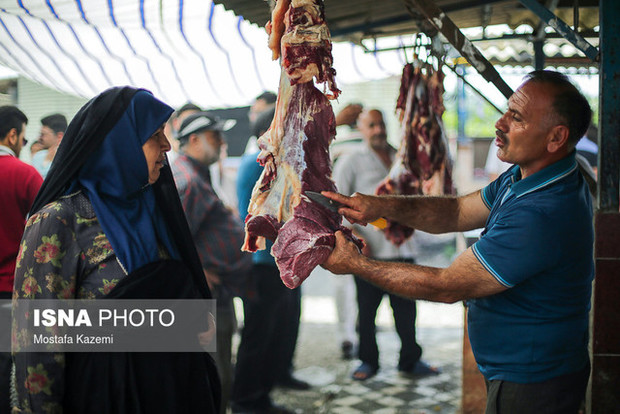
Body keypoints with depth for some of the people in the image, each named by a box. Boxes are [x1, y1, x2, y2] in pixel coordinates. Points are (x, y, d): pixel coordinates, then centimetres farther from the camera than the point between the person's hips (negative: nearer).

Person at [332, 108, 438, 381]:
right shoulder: (350, 162, 2)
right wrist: (355, 236, -14)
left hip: (402, 247, 4)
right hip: (370, 250, -3)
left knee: (406, 307, 8)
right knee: (367, 310, 5)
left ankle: (410, 360, 22)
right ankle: (368, 361, 21)